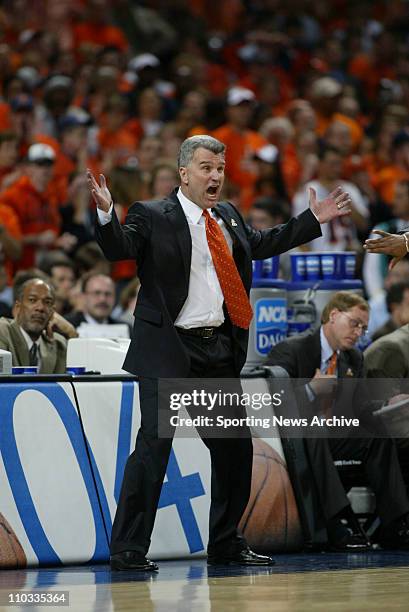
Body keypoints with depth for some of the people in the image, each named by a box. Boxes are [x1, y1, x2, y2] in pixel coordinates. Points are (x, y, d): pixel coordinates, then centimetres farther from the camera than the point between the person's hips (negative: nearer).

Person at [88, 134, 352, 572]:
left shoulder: (228, 218, 16)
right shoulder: (152, 217, -5)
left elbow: (261, 243, 31)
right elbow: (119, 248, -19)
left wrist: (314, 219, 31)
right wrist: (105, 213, -38)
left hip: (221, 350, 7)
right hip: (169, 351, -7)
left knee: (235, 447, 12)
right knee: (154, 444, -12)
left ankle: (225, 545, 25)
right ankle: (128, 550, -8)